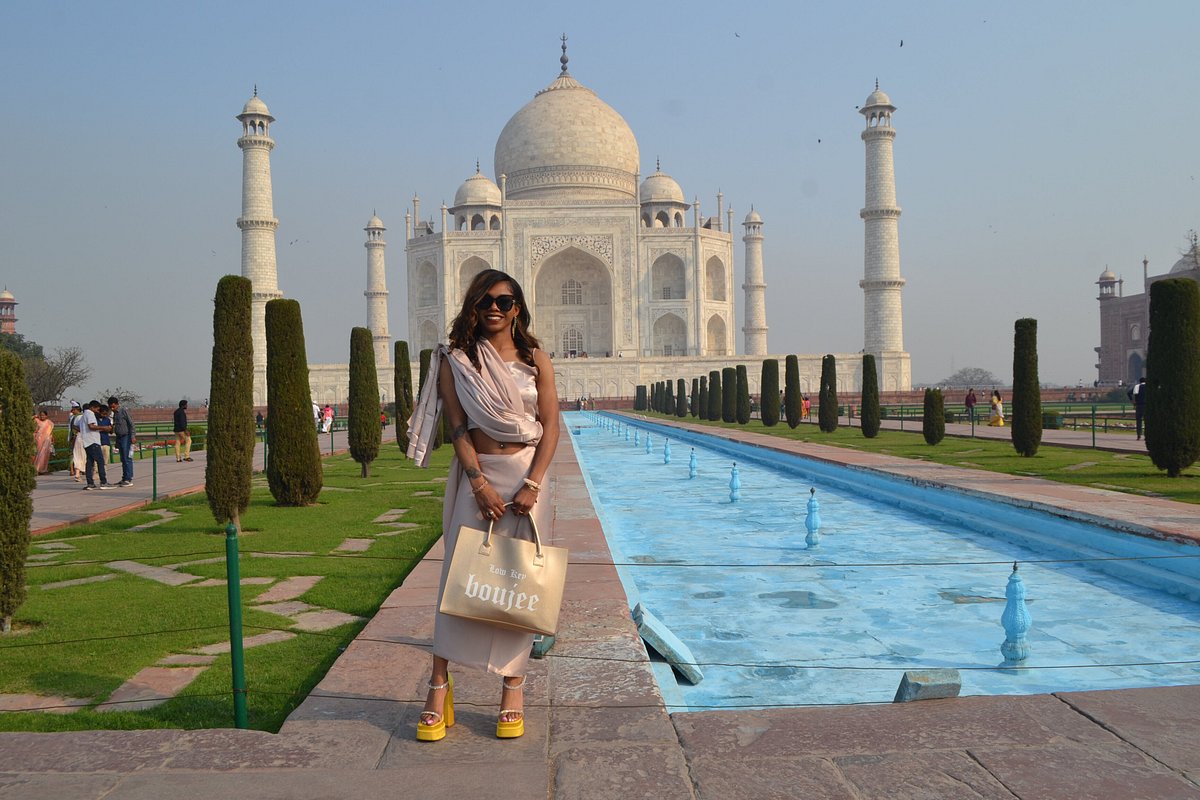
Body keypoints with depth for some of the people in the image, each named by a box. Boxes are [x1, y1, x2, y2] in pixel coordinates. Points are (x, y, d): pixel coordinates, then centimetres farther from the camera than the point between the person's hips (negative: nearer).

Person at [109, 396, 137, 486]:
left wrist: (133, 436, -19)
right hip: (119, 437, 8)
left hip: (126, 437, -8)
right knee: (123, 459, 10)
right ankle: (124, 478, 14)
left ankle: (129, 479, -10)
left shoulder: (124, 411, -8)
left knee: (127, 458, -9)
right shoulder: (115, 414, 14)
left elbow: (131, 424, -12)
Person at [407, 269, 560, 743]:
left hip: (526, 476, 1)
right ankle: (439, 686, 3)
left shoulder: (536, 360, 4)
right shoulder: (457, 361, 3)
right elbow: (458, 427, -3)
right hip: (477, 476, -1)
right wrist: (480, 483, -14)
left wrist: (532, 485, -12)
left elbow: (550, 427, -1)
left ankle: (513, 687, 13)